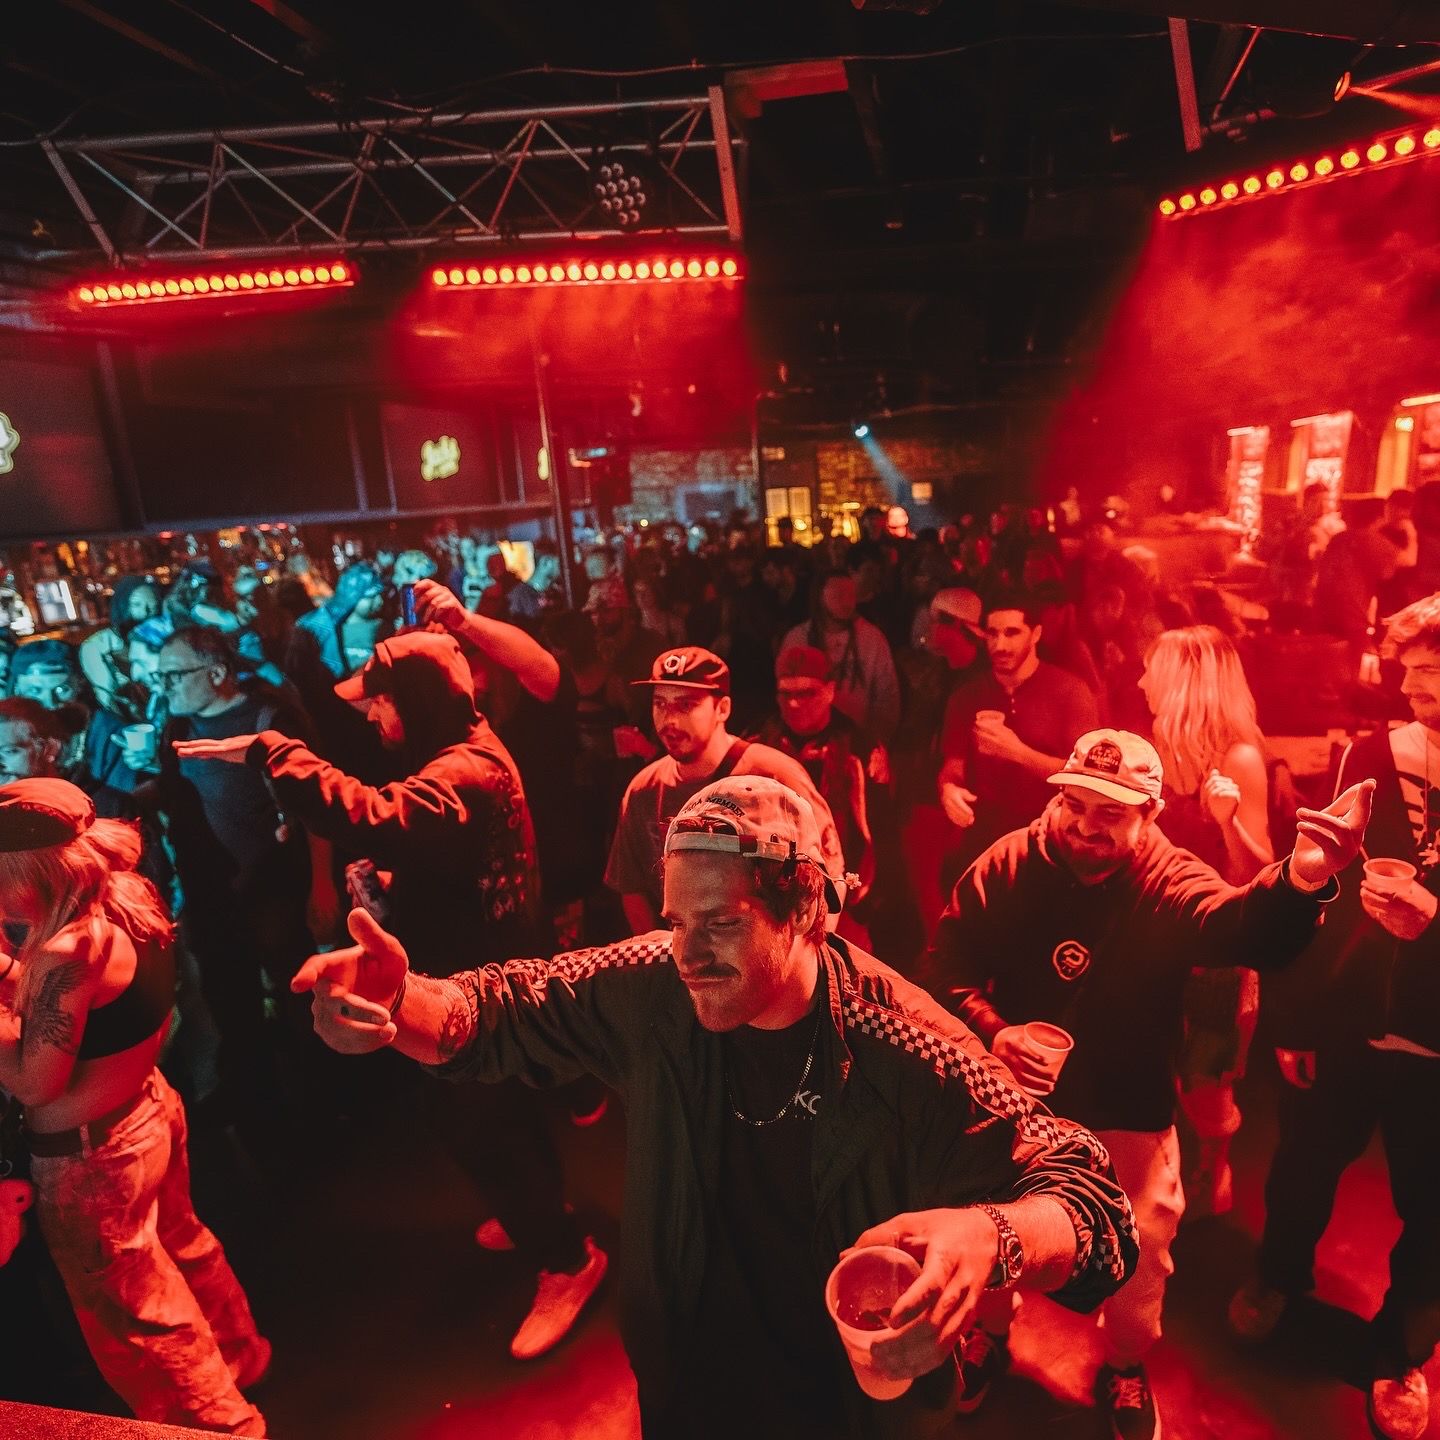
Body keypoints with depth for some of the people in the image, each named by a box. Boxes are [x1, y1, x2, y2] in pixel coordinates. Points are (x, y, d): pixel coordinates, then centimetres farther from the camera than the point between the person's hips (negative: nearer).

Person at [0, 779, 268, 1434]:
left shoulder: (68, 952, -31)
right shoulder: (132, 903, -6)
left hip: (89, 1158, -8)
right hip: (153, 1112, 8)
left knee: (138, 1318, 15)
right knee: (183, 1246, 30)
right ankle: (238, 1356, 52)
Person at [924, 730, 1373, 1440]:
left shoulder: (1171, 882, -19)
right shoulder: (1008, 864, -14)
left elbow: (1237, 923, -41)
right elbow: (947, 955, -9)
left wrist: (1300, 879, -63)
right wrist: (990, 1030, -26)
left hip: (1128, 1111, -1)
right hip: (1016, 1096, 1)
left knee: (1140, 1251, 14)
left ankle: (1125, 1367, 48)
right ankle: (990, 1331, 52)